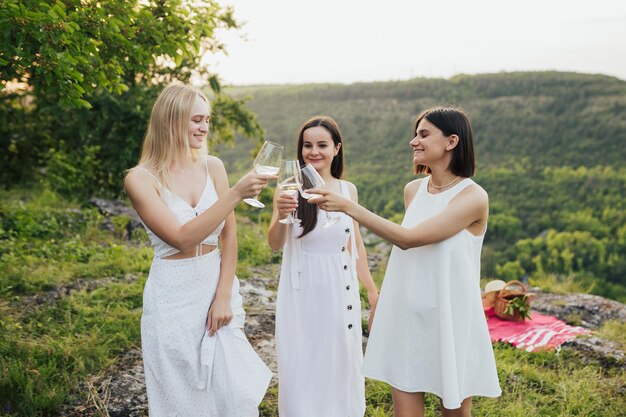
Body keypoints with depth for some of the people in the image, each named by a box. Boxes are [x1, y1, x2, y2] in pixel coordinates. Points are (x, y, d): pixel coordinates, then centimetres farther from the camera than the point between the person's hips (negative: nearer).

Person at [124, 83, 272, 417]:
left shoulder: (212, 167, 1)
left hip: (218, 287, 4)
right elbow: (182, 238, -22)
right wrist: (235, 194, -27)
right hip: (174, 297, -3)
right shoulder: (141, 179, -11)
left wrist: (224, 296, -6)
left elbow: (228, 236, 1)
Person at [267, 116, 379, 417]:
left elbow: (356, 244, 11)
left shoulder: (348, 190, 3)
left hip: (340, 290, 3)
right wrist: (281, 216, -36)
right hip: (301, 292, -3)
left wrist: (372, 291, 14)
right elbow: (275, 244, -15)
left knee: (340, 364, 15)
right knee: (302, 368, 7)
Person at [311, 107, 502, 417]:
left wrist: (347, 206, -25)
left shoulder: (473, 197, -14)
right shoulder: (413, 190, 5)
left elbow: (407, 239, -23)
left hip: (450, 320, -5)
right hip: (406, 318, 5)